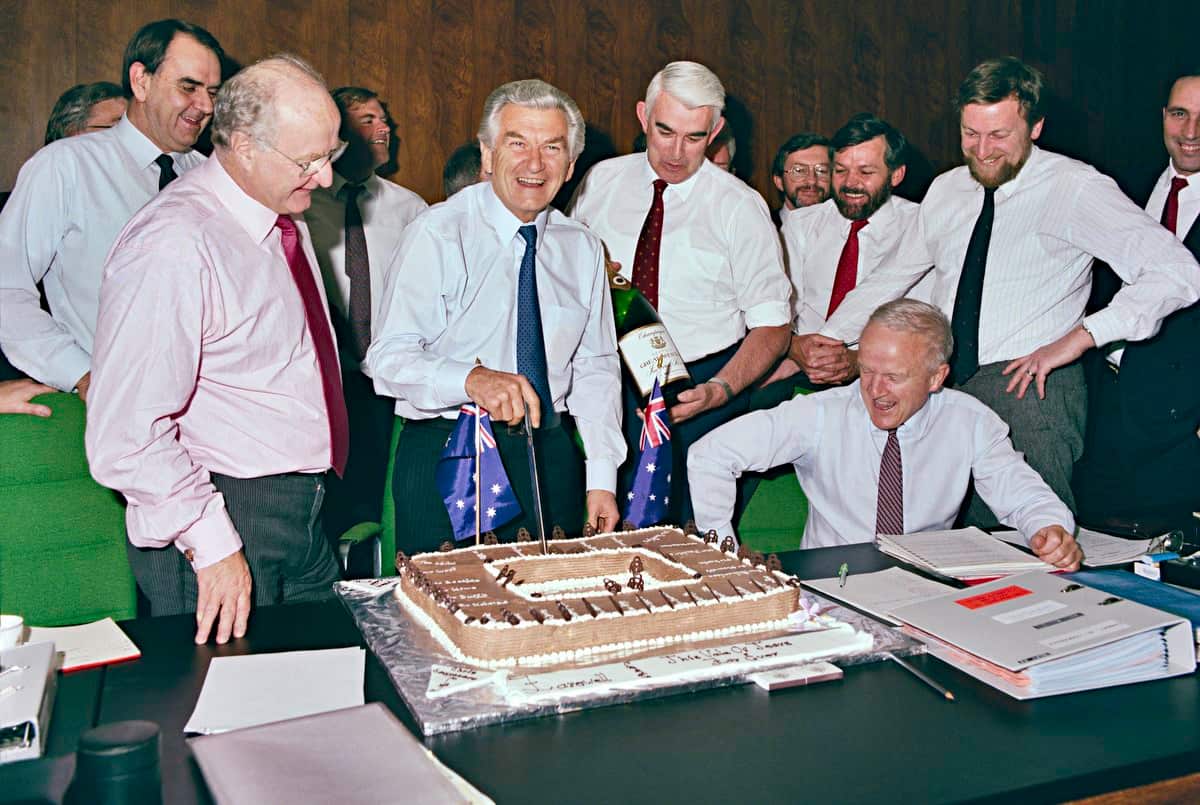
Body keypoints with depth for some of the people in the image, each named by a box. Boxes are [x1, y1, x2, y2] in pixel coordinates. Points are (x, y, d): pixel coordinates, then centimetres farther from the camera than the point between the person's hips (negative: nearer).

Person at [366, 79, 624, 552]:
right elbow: (388, 358, -15)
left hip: (551, 457, 4)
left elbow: (595, 368, 10)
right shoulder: (436, 236, -8)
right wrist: (474, 379, -34)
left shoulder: (582, 249, 8)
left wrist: (602, 479, 2)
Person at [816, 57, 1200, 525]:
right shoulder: (947, 191, 14)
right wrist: (833, 334, 15)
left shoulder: (1075, 189, -5)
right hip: (941, 382, 5)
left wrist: (1082, 335, -17)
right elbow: (897, 273, 26)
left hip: (1028, 383, -5)